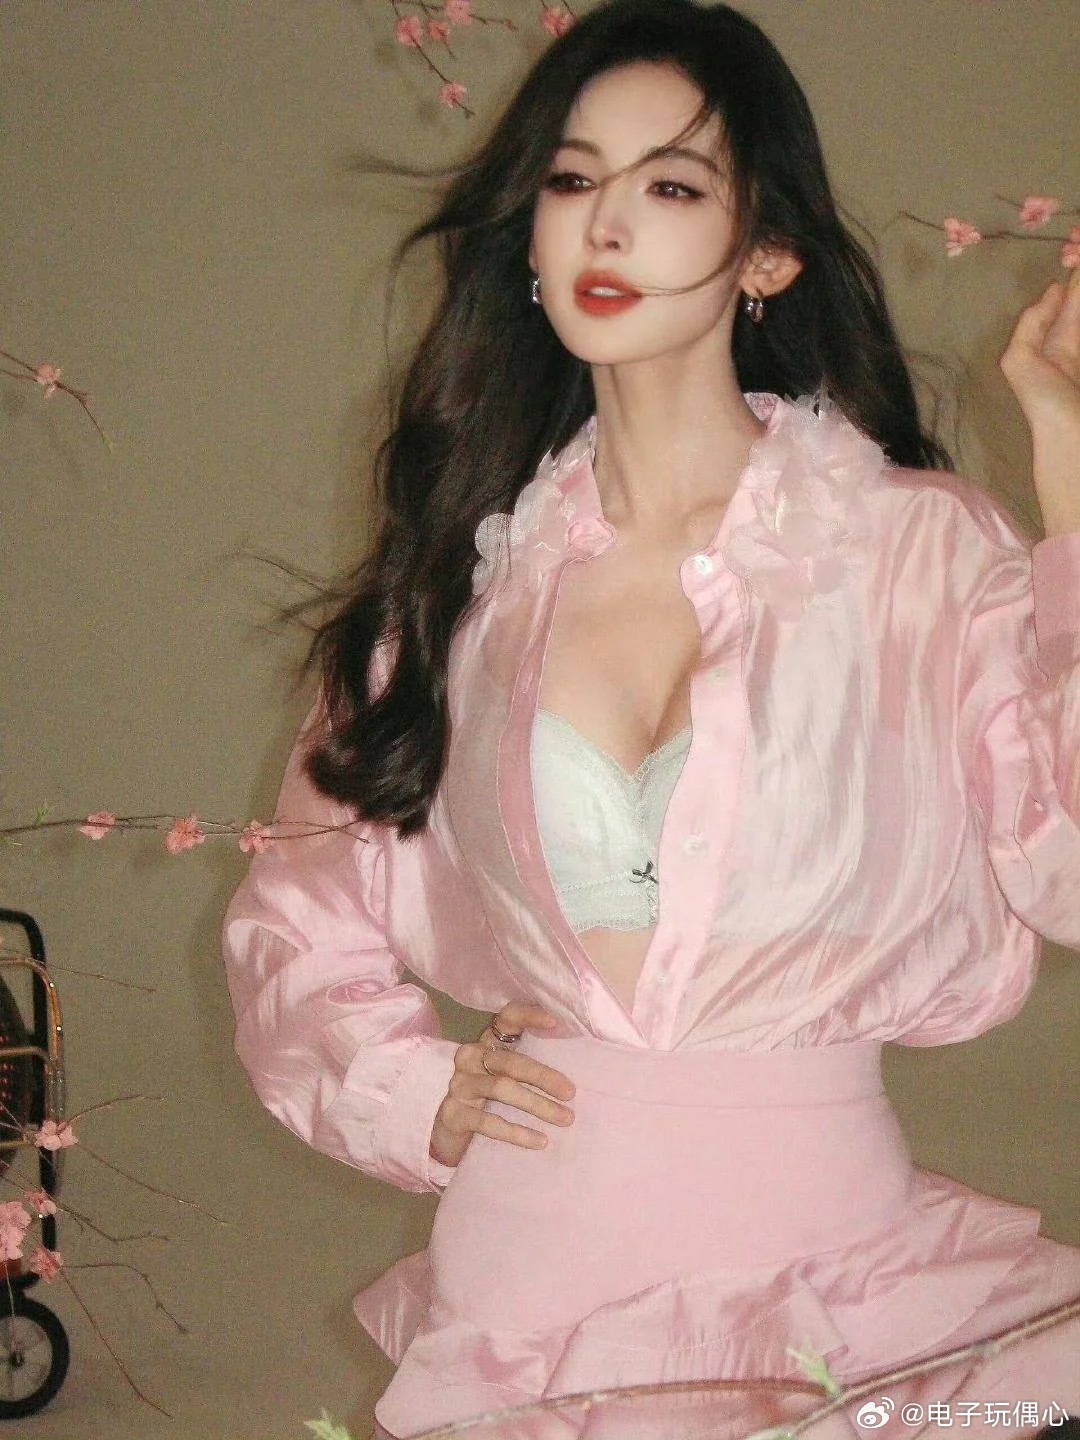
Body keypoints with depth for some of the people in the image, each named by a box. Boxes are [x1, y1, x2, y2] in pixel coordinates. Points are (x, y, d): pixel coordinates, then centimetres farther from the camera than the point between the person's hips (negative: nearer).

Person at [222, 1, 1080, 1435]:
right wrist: (406, 1085, -3)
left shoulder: (915, 547, -4)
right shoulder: (468, 567, 5)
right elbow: (299, 904, 15)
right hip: (527, 1262, 3)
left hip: (825, 1273, -2)